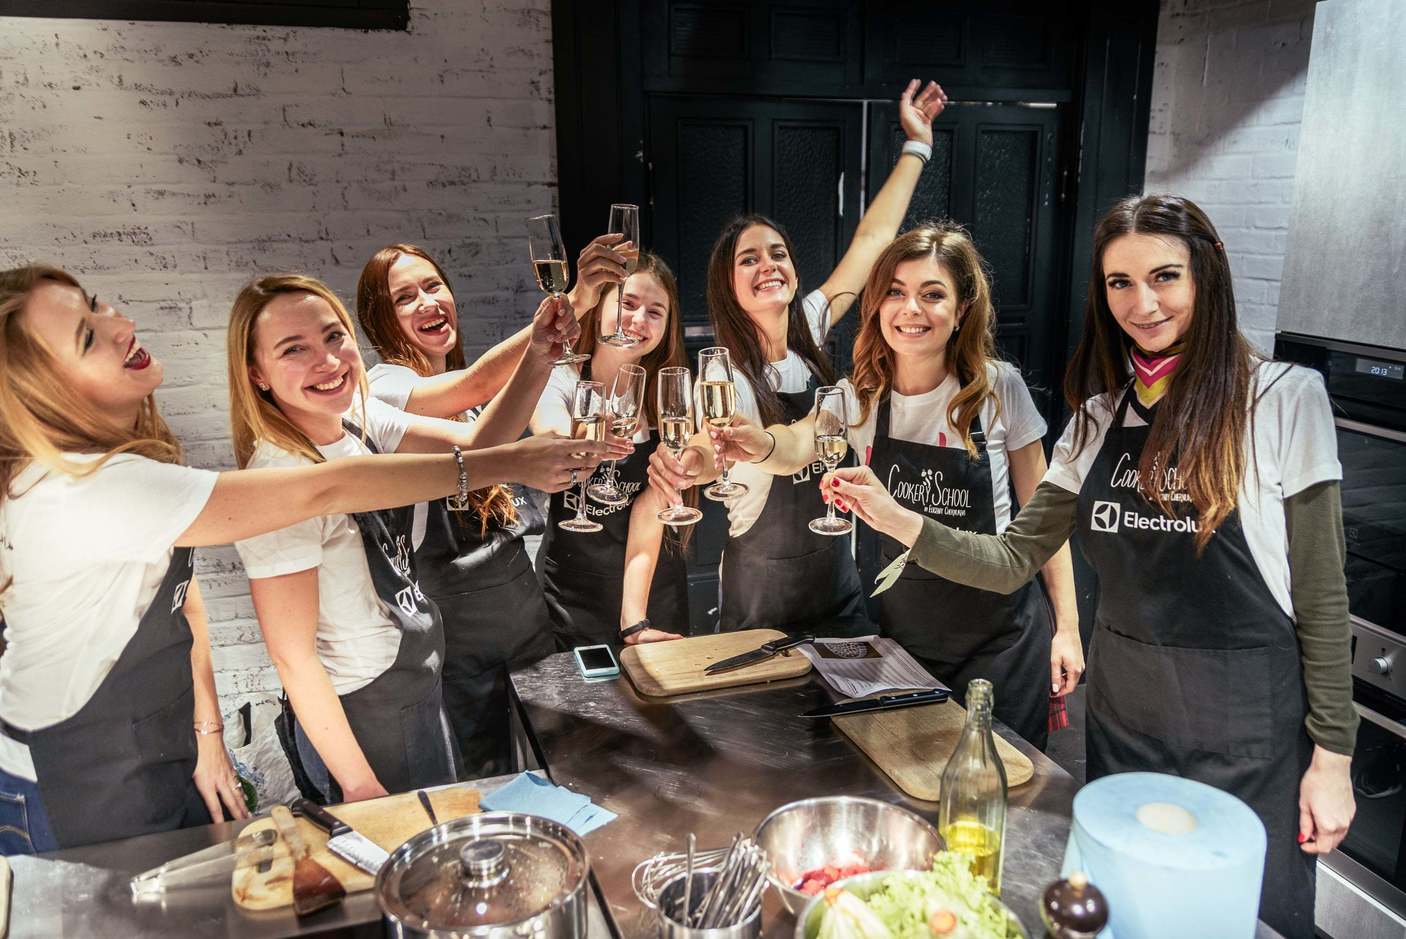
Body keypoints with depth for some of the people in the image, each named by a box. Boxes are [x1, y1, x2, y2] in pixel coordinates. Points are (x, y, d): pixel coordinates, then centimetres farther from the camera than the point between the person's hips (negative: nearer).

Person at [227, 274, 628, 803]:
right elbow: (293, 656, -23)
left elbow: (473, 446, -6)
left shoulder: (360, 419, -4)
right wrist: (360, 786, -18)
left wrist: (538, 359, -20)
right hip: (362, 719, -8)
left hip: (419, 694, 8)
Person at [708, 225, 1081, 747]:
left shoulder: (1000, 390, -10)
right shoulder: (858, 397, -6)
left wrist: (1068, 625, -3)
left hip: (999, 638, -2)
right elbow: (798, 446, -27)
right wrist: (760, 445, -50)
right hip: (897, 633, 2)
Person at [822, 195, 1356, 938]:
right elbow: (1014, 559, -1)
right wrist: (897, 521, -14)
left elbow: (1320, 594, -8)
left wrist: (1331, 756, -8)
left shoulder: (1283, 397, -10)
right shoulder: (1100, 415, 3)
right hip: (1120, 713, 4)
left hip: (1245, 725, -4)